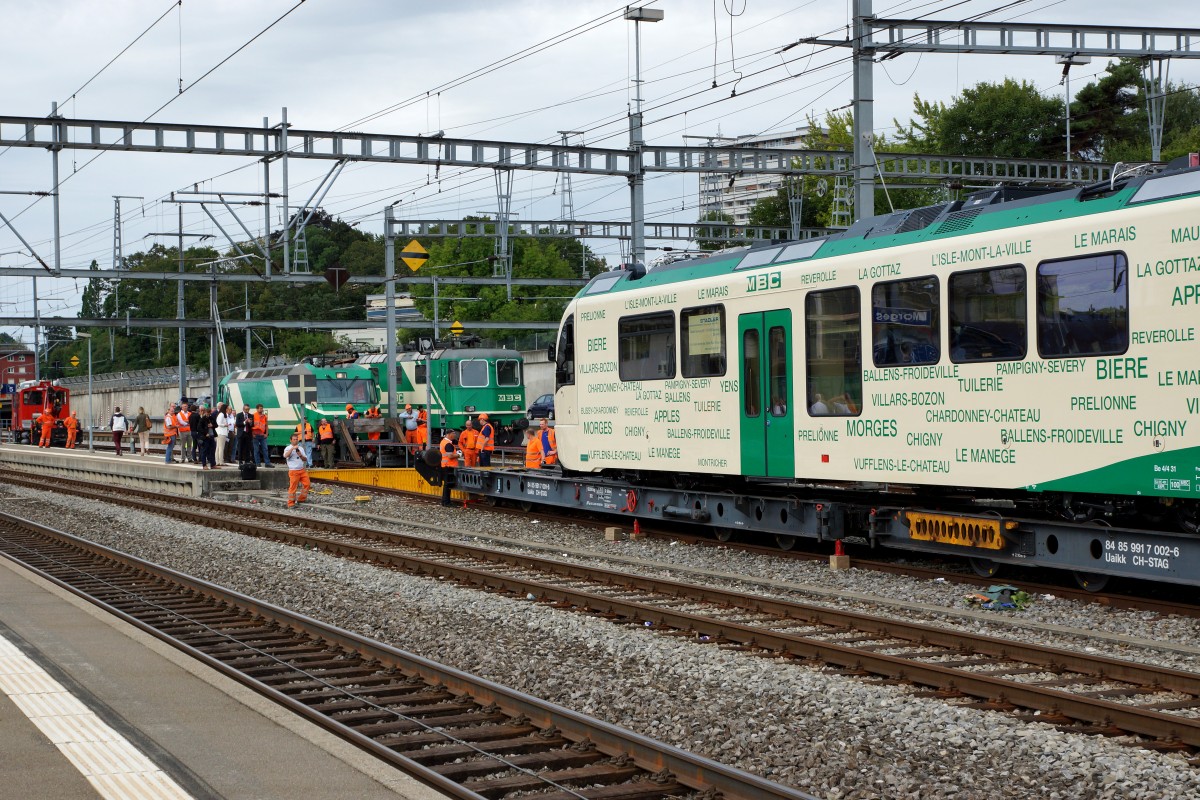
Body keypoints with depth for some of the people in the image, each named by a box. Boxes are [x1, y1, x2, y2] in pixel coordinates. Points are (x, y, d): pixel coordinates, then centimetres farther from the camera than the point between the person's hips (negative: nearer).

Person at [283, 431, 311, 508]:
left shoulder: (301, 448, 15)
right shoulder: (288, 448, -2)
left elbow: (305, 459, 13)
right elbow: (285, 456, -23)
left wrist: (301, 455, -8)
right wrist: (293, 448, -29)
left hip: (302, 470, 6)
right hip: (293, 471, -6)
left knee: (307, 483, 2)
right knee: (293, 487, -9)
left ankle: (302, 499, 17)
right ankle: (291, 503, -4)